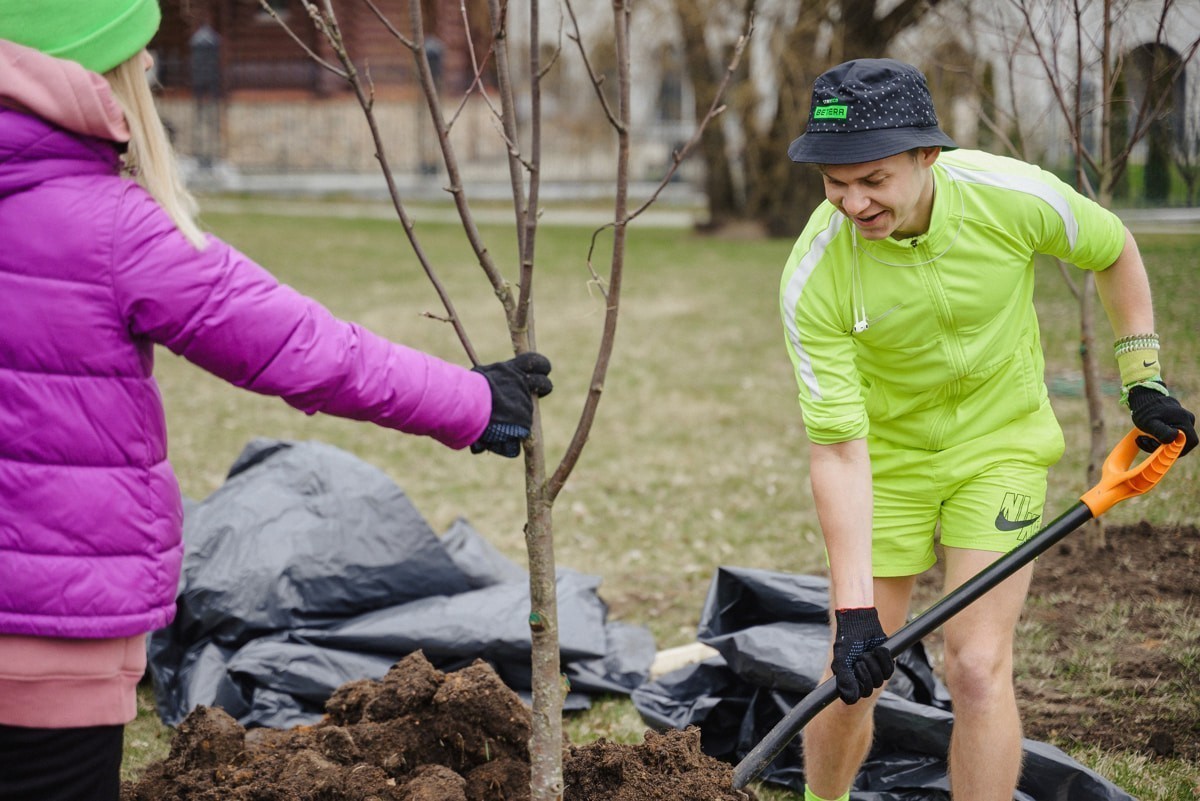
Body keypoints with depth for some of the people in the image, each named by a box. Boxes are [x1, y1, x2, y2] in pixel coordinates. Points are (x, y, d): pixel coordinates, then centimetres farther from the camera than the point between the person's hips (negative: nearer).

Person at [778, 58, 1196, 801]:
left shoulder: (1015, 195, -26)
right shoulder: (814, 280, -27)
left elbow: (1114, 250, -2)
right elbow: (838, 449, -26)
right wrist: (855, 608, -30)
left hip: (1003, 441, 0)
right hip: (888, 455, 0)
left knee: (978, 668, -12)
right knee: (851, 679, 2)